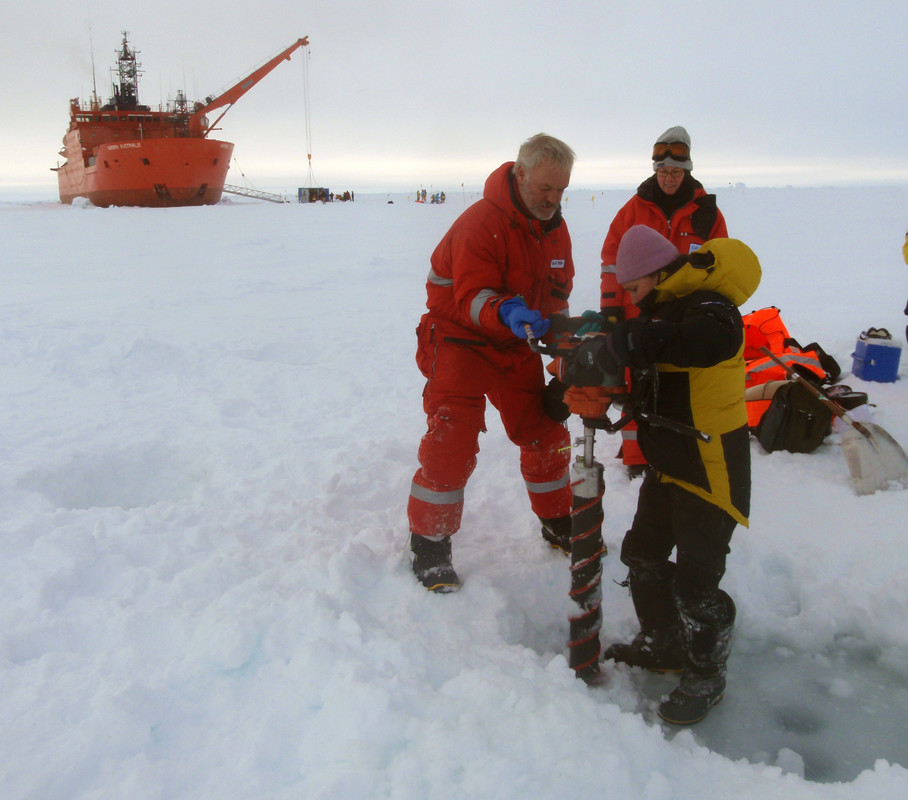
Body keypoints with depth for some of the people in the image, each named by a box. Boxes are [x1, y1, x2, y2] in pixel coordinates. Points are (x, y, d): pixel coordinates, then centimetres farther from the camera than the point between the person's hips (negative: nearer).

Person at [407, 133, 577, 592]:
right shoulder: (481, 223, -23)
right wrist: (504, 312, -47)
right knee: (451, 442, -15)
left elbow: (555, 294, 10)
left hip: (516, 346, 7)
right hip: (460, 339, -7)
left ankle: (558, 525, 28)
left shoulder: (555, 228, 2)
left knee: (544, 434, 7)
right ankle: (429, 547, 0)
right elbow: (471, 297, -28)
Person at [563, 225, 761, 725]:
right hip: (669, 461, 10)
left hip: (710, 466, -10)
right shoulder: (666, 306, 11)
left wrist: (616, 346, -43)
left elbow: (715, 338, -43)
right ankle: (661, 645, 37)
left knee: (695, 577, -3)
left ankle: (705, 677, 18)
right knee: (642, 553, 18)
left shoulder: (705, 304, -21)